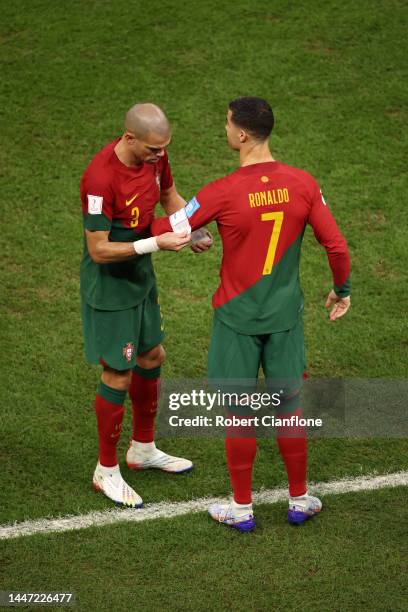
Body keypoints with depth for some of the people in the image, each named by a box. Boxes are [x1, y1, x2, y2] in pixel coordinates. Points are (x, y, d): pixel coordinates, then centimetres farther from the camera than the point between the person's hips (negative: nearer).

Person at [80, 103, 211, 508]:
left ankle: (143, 449, 40)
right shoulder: (101, 178, -31)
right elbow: (98, 250, -27)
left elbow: (169, 196, 13)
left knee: (151, 357, 20)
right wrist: (156, 243, -31)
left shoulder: (154, 156, -7)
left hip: (140, 276, 9)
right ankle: (106, 471, 16)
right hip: (109, 284, -9)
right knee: (117, 376, -1)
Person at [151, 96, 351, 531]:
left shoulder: (222, 193, -18)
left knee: (239, 414, 8)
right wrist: (342, 290, 15)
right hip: (286, 314, 3)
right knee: (289, 408, 16)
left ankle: (241, 508, 19)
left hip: (237, 317, -3)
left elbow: (167, 230, -9)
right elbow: (336, 246, -3)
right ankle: (299, 500, 28)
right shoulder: (303, 185, -7)